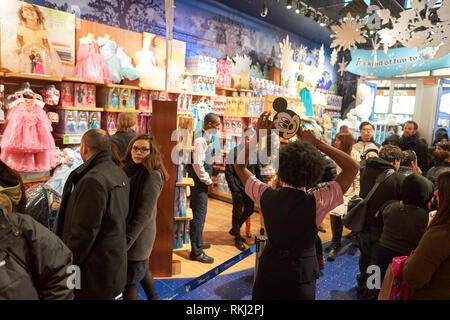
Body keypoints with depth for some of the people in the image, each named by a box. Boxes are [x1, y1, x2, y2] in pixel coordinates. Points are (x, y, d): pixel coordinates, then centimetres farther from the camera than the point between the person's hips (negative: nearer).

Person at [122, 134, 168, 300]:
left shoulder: (153, 175, -19)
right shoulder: (129, 169, 5)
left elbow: (144, 213, -21)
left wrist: (127, 240, -21)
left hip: (138, 236, -8)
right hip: (126, 230, 8)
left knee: (129, 277, 6)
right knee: (141, 270, 24)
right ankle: (153, 297, 46)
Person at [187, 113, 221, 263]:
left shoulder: (207, 138, 12)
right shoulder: (200, 139, -19)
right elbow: (197, 164, -23)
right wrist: (208, 180, -15)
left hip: (201, 180, 10)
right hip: (199, 181, -10)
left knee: (197, 213, 20)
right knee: (199, 215, -3)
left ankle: (197, 242, 36)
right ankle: (196, 251, 7)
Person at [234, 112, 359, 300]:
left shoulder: (266, 196, -18)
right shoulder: (316, 203, -25)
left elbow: (240, 166, -1)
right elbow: (353, 168, -15)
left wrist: (257, 135, -6)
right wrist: (318, 144, -17)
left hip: (268, 269, 2)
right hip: (301, 276, -2)